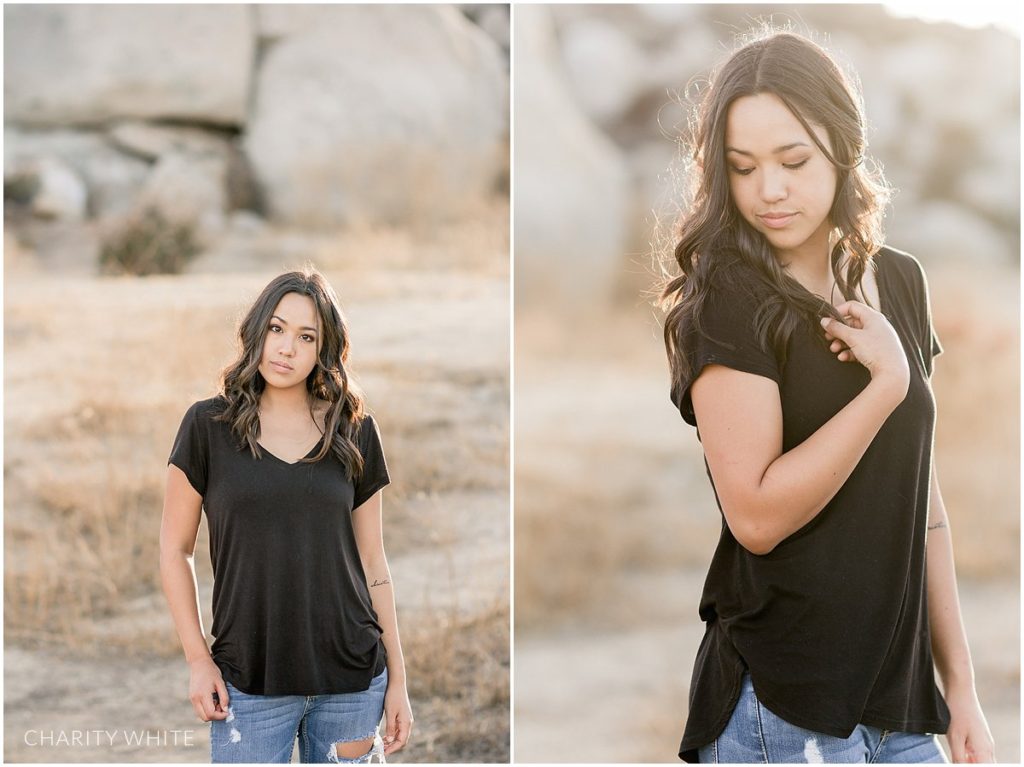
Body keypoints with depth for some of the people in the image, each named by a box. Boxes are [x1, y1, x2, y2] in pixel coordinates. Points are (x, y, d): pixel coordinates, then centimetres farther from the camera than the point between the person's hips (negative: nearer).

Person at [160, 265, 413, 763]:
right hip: (248, 681, -1)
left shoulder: (355, 433, 5)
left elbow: (372, 562, 9)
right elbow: (175, 549, 4)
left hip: (352, 680, 2)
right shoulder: (209, 426, 0)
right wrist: (197, 660, -3)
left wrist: (397, 680, 7)